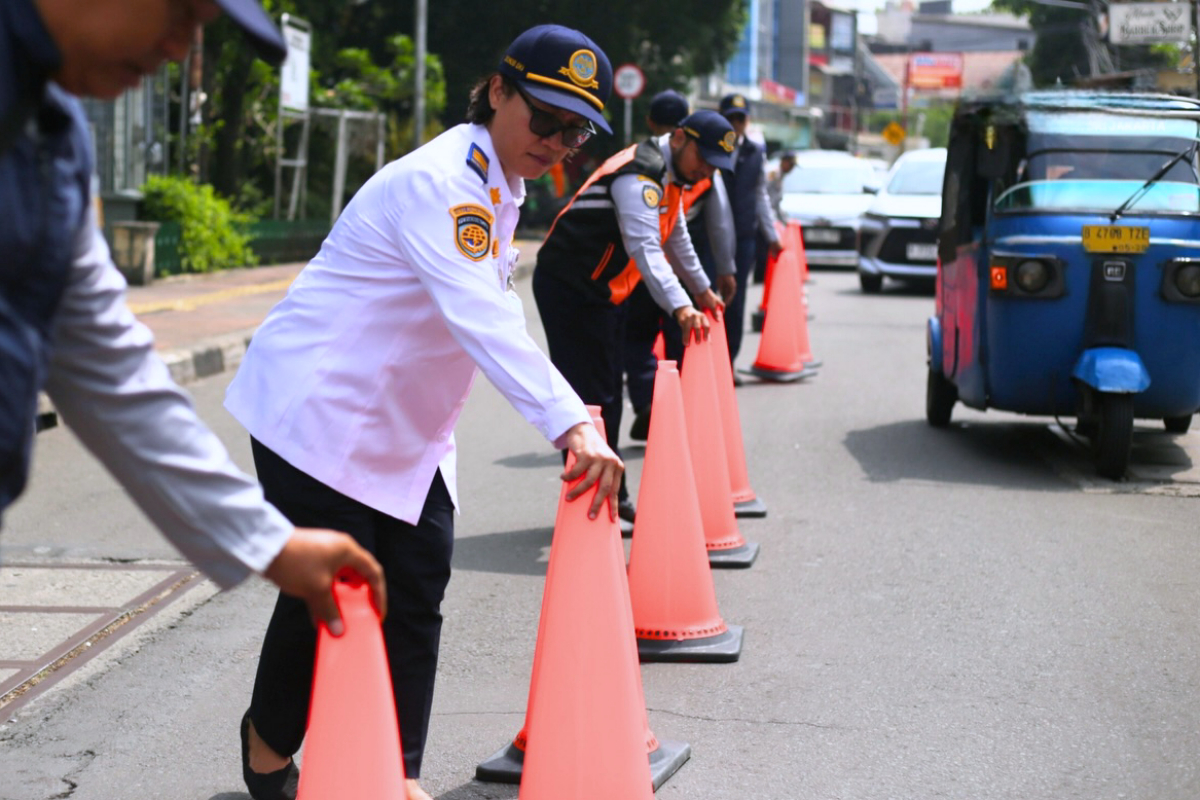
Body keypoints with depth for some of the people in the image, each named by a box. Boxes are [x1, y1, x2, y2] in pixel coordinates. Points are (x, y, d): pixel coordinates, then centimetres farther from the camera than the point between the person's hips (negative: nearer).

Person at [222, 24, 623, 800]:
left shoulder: (499, 185, 8)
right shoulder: (438, 182, -25)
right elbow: (482, 318, -37)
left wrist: (572, 414, 9)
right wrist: (571, 425, -45)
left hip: (405, 428, 9)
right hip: (321, 410, -9)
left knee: (417, 590, 2)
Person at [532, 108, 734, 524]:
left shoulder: (668, 175, 11)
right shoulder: (639, 175, -22)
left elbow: (676, 237, 28)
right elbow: (645, 248, -35)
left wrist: (702, 290, 37)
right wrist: (679, 306, -44)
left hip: (602, 292, 10)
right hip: (571, 289, -10)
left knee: (607, 397, 14)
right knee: (590, 398, -12)